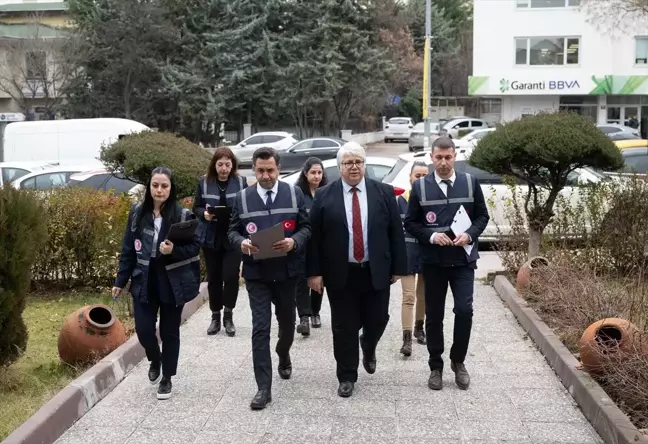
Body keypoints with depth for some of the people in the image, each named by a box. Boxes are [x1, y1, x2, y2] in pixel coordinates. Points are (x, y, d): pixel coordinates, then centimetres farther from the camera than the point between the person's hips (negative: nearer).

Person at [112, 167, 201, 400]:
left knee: (169, 332, 8)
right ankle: (154, 360, 33)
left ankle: (167, 377, 25)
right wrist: (121, 280, 6)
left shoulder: (183, 215, -9)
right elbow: (128, 249, 6)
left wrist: (174, 250, -25)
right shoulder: (137, 213, 1)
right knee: (143, 329, 1)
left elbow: (195, 247, -6)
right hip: (144, 281, 2)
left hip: (173, 282, -2)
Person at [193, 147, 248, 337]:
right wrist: (204, 214, -16)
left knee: (231, 276, -8)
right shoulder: (204, 182, 0)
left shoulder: (241, 182, -1)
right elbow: (196, 207, 5)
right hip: (211, 238, 1)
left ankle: (228, 316, 11)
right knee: (213, 278, 8)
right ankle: (215, 316, 23)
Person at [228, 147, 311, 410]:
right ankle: (264, 388, -1)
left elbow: (306, 227, 1)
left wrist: (294, 242, -20)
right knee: (260, 329, -5)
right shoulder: (242, 198, 1)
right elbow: (233, 231, 4)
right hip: (256, 273, -1)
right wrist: (241, 243, -19)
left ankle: (283, 356, 51)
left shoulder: (294, 194, 0)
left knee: (287, 322, 19)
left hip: (286, 271, 1)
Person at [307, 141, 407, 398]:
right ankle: (347, 377, 20)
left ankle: (368, 348, 43)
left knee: (377, 320, 9)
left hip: (376, 272, 1)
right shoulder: (324, 196, -2)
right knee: (344, 327, 6)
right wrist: (315, 272, -7)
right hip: (340, 274, -1)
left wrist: (398, 267, 0)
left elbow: (396, 232, 2)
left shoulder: (384, 192, 1)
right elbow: (314, 236, -2)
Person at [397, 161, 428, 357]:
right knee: (408, 296, -6)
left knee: (423, 294, 17)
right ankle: (407, 338, -9)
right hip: (407, 252, -1)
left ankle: (419, 327, 35)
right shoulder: (401, 200, -2)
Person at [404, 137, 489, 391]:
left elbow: (482, 216, 7)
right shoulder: (420, 187, 0)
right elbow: (410, 223, 2)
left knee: (464, 310, -9)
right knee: (434, 315, 6)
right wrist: (431, 236, -15)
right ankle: (436, 367, 20)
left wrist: (469, 235, -12)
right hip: (433, 261, 0)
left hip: (463, 259, 0)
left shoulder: (471, 183, 2)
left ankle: (458, 361, 14)